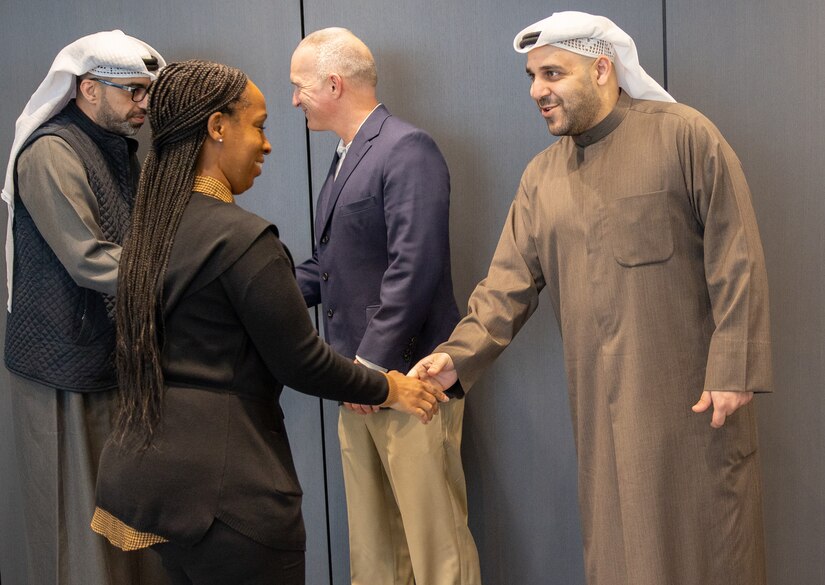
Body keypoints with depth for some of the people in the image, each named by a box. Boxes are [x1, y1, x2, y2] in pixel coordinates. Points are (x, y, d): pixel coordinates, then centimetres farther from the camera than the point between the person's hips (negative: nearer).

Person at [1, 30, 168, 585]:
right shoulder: (51, 152, -12)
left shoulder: (123, 152, 15)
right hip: (68, 367, -8)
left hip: (122, 361, 8)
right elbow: (89, 262, -21)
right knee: (78, 523, 1)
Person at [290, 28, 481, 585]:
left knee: (434, 537, 1)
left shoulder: (407, 149, -13)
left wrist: (373, 362, -19)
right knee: (371, 538, 17)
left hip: (407, 375, -9)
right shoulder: (347, 157, 15)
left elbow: (415, 266, -21)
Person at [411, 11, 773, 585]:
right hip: (601, 403, 4)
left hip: (691, 395, -4)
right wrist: (458, 354, -10)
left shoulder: (685, 136, -5)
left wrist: (734, 368, -14)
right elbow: (510, 281, 5)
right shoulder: (541, 176, 10)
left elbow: (736, 259, -9)